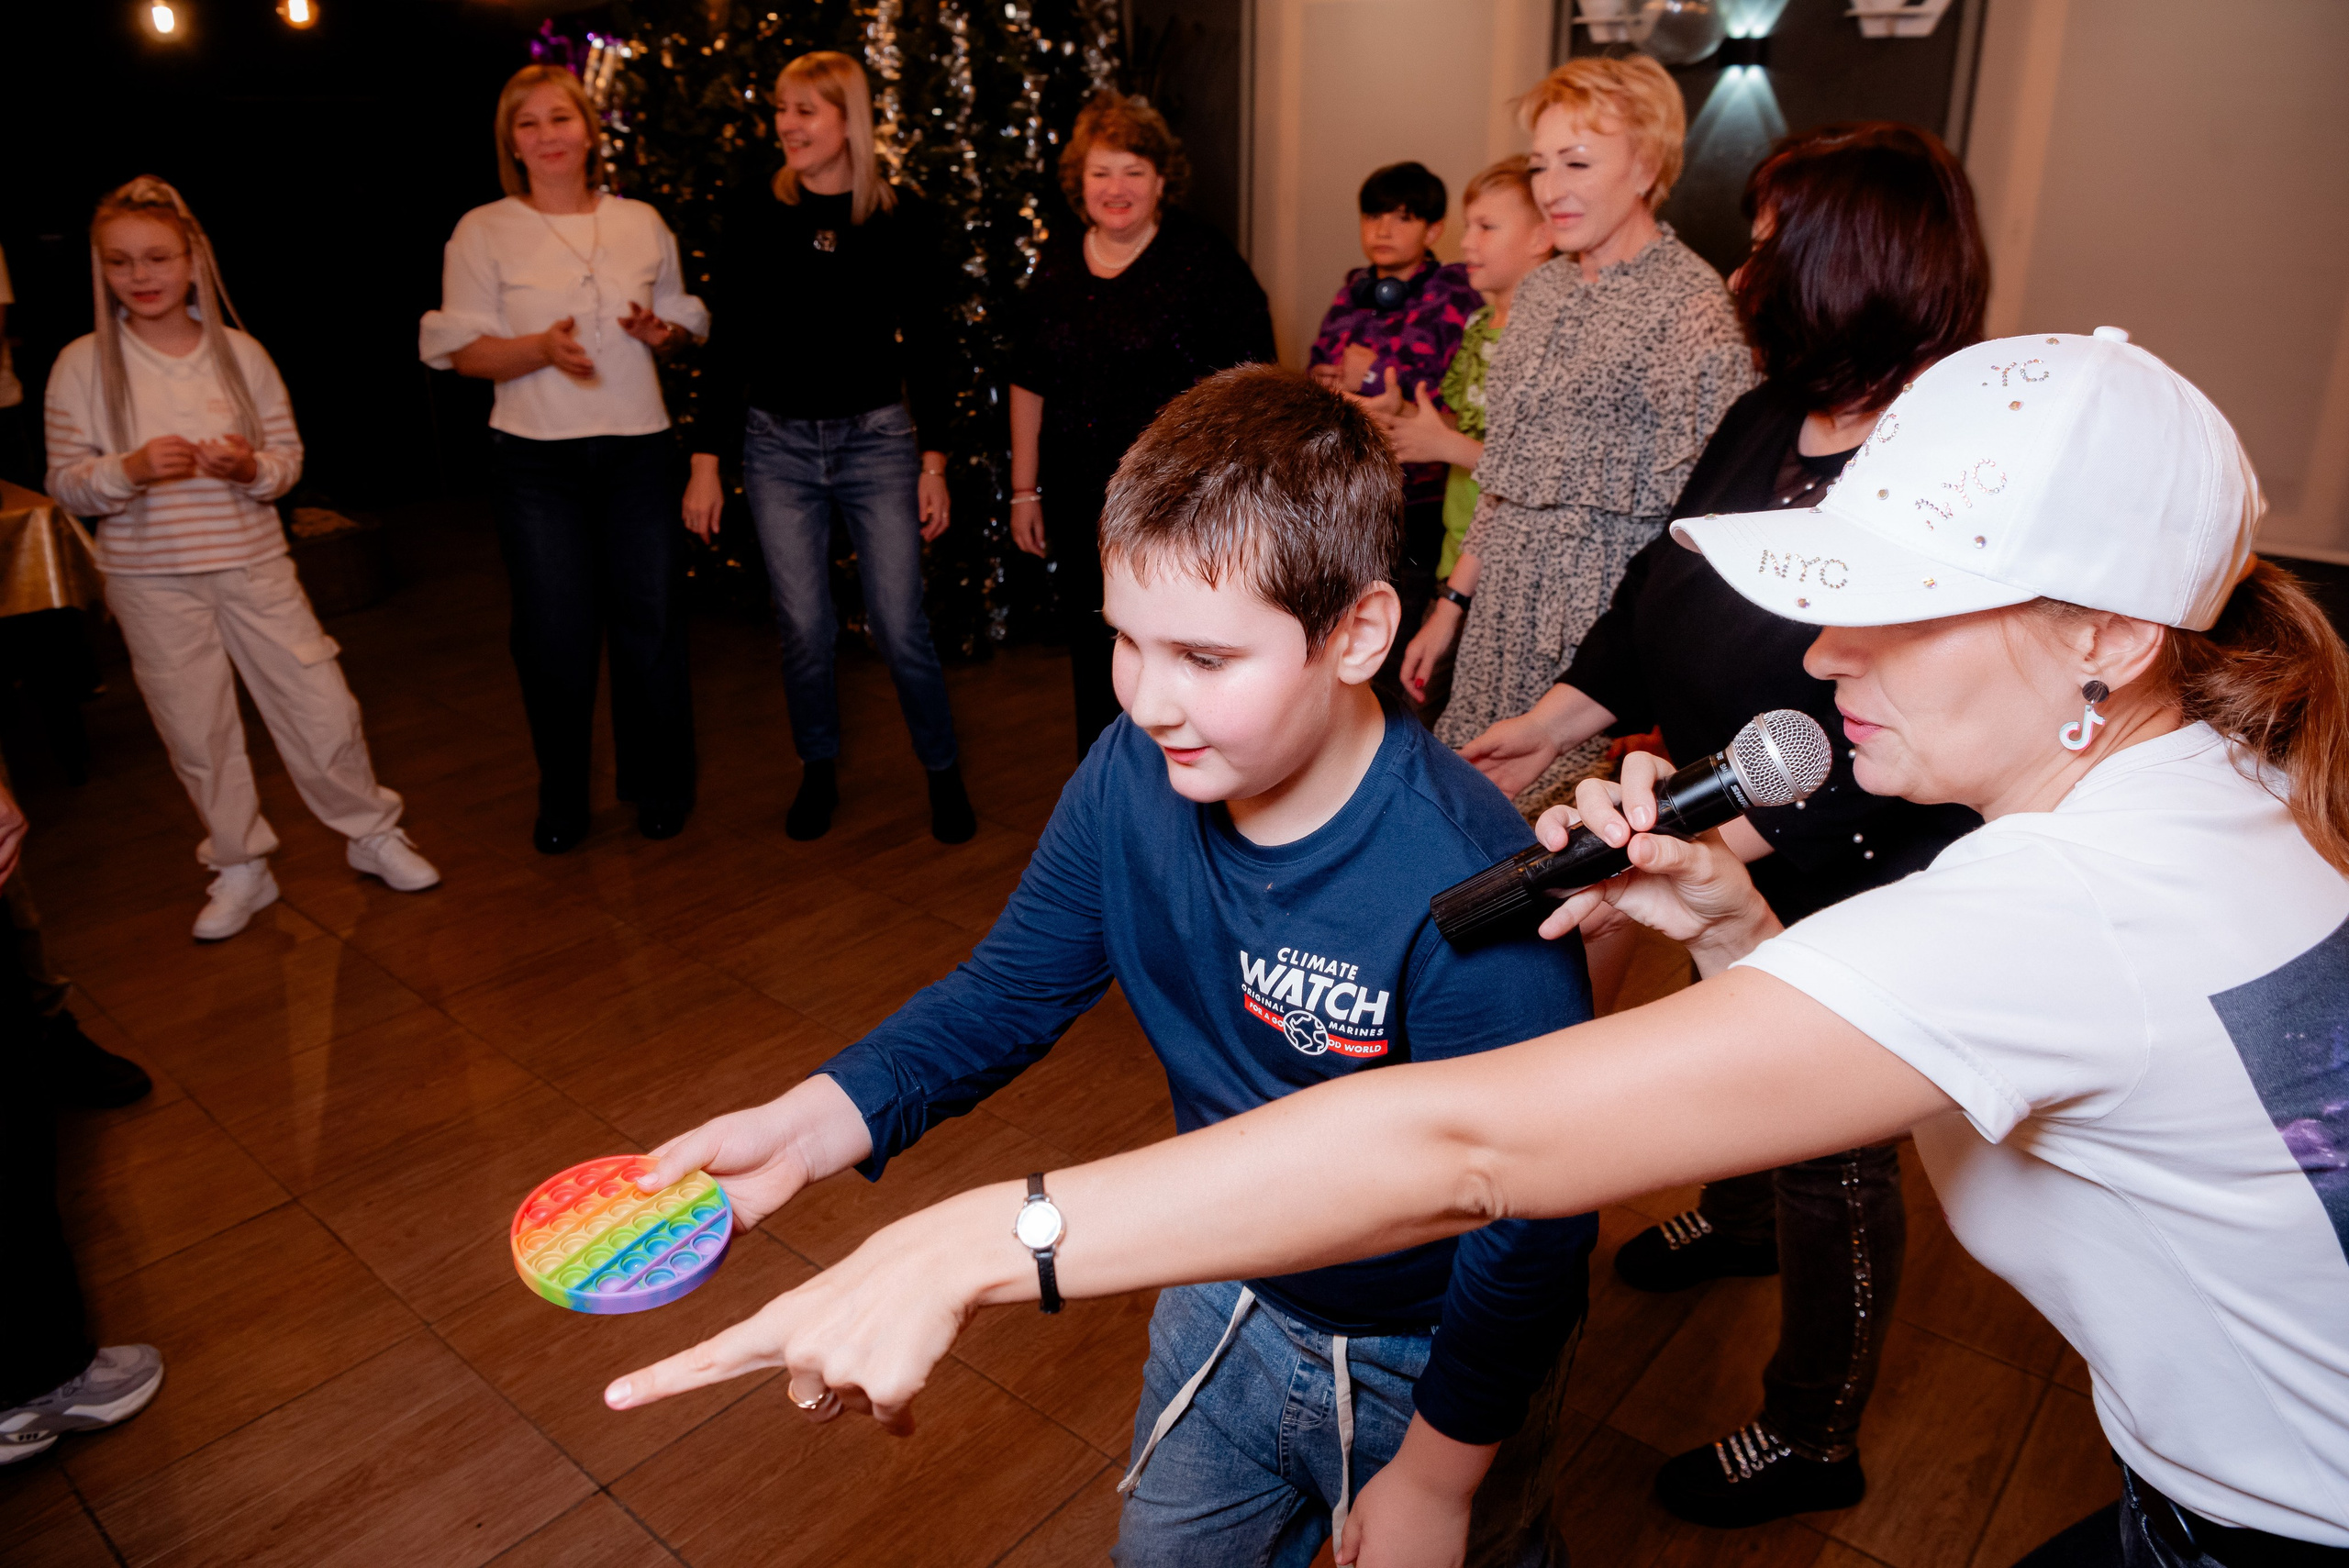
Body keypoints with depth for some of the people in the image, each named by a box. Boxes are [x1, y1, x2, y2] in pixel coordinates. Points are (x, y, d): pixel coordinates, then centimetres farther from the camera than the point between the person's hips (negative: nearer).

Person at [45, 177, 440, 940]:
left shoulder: (240, 353, 0)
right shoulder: (83, 365, -3)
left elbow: (289, 456, 6)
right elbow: (66, 484, -2)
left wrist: (252, 468, -16)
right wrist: (131, 468, -21)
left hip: (254, 563, 0)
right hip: (151, 580, 0)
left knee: (323, 711, 2)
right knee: (197, 733, 9)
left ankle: (375, 834, 23)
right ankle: (239, 869, 25)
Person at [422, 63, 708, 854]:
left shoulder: (642, 223, 10)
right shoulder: (483, 231, 2)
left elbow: (679, 327, 18)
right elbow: (467, 353, -1)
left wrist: (659, 332, -6)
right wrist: (542, 347, -20)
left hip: (639, 451, 2)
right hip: (538, 461, -2)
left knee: (651, 625, 3)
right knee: (555, 638, 0)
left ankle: (659, 786, 23)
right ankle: (561, 797, 21)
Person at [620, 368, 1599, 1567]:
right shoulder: (1131, 780, -19)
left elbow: (1531, 1221, -26)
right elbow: (1011, 987, -7)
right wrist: (803, 1127, -22)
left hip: (1424, 1368, -4)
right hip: (1226, 1308, 5)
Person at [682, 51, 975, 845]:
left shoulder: (902, 217, -2)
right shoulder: (753, 217, 1)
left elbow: (927, 346, 1)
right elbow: (728, 345, 3)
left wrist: (934, 462, -2)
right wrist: (706, 461, 1)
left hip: (877, 438, -1)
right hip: (778, 445, 2)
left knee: (901, 627, -1)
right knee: (804, 628, 6)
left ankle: (943, 770, 20)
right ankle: (819, 767, 28)